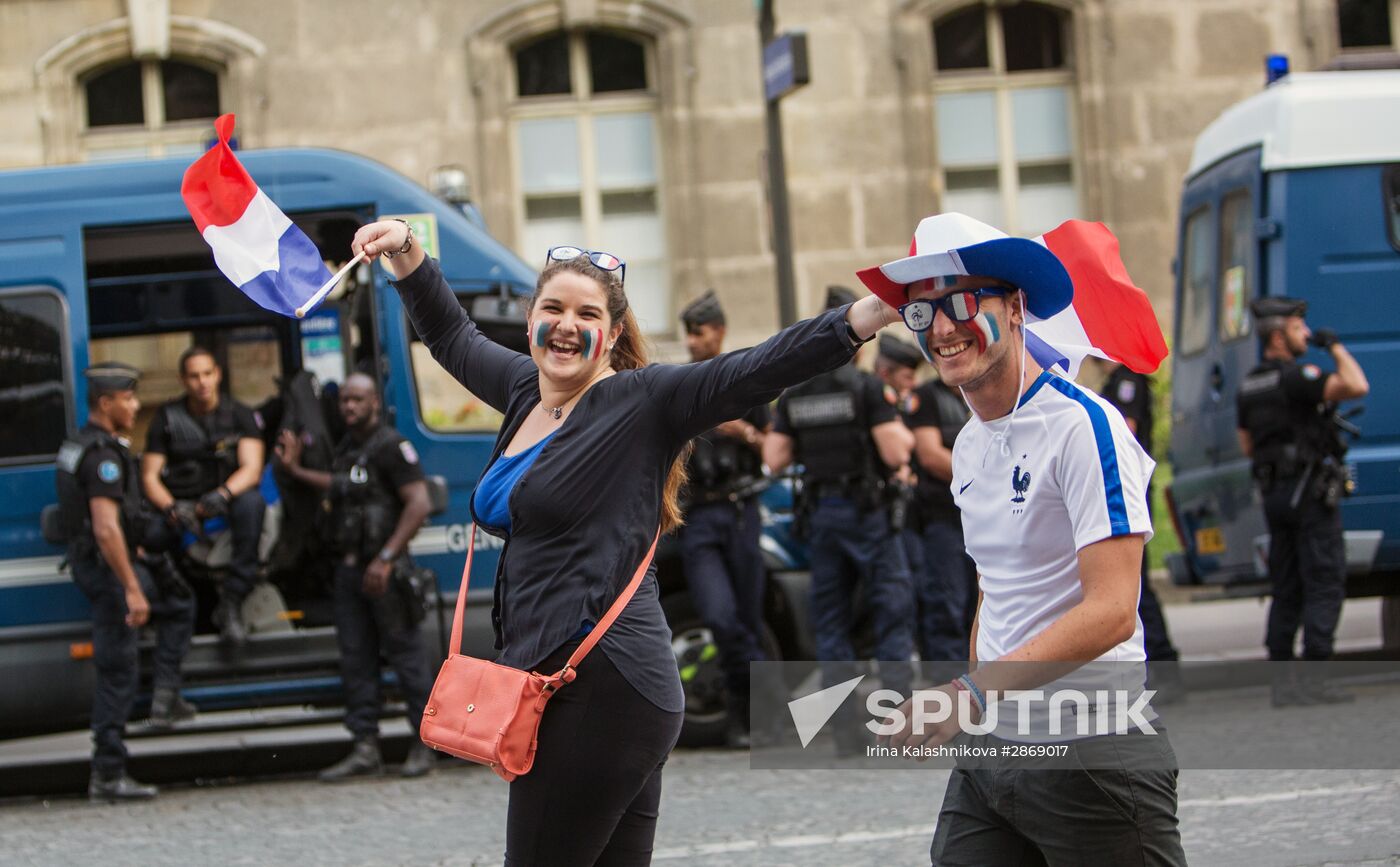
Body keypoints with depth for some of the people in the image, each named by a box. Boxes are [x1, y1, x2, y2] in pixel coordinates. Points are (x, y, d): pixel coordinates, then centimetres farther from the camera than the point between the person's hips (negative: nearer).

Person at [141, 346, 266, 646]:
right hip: (181, 502, 0)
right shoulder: (168, 417, 6)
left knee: (251, 503, -36)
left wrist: (224, 494, -31)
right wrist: (169, 507, -21)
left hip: (226, 499, 0)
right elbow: (149, 476, 1)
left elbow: (252, 469, -9)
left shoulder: (240, 415, 4)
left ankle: (231, 601, -34)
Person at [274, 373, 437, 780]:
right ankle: (365, 748, 10)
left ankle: (425, 743, 3)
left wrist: (386, 557, -21)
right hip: (349, 568, 9)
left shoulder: (390, 446, -10)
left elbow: (418, 504, -17)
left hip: (384, 569, -9)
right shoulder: (346, 448, 17)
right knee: (355, 658, 7)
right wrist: (296, 470, 34)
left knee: (404, 651, -4)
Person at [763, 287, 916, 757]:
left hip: (821, 512, 5)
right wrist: (903, 434, 5)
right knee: (893, 614, 0)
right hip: (867, 509, -5)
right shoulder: (866, 388, -11)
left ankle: (846, 733, 4)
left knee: (831, 622, 8)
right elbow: (895, 453, -16)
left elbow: (774, 459, 5)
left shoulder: (793, 395, 4)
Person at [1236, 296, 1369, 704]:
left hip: (1274, 494, 8)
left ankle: (1281, 680, 8)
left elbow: (1248, 447, 19)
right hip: (1311, 491, -8)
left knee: (1286, 590, 10)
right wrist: (1336, 347, -12)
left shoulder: (1249, 387, 12)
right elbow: (1356, 386, -27)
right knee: (1325, 584, -6)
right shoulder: (1295, 377, -14)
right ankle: (1313, 680, -11)